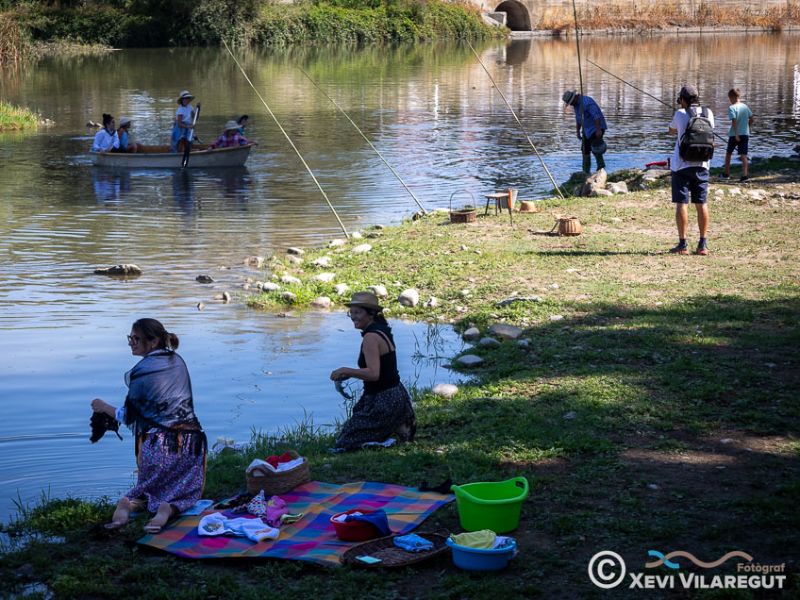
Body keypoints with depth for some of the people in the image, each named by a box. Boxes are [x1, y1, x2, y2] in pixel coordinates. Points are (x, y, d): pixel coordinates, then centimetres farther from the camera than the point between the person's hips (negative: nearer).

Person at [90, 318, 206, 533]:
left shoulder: (141, 372, -10)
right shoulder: (178, 362, 7)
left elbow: (129, 416, -3)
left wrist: (105, 408, 16)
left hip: (158, 446, -3)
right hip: (190, 441, 3)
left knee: (152, 487, 21)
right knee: (186, 490, 18)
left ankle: (129, 503, -13)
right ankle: (169, 509, -16)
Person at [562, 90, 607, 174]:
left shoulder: (587, 102, -24)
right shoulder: (576, 104, 6)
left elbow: (596, 116, -28)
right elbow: (578, 119, 17)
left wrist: (598, 130, -31)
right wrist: (577, 131, 17)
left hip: (597, 128, -9)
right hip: (587, 129, 9)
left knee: (595, 149, -14)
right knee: (585, 150, 7)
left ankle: (601, 169, -2)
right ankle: (586, 172, 12)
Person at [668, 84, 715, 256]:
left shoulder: (680, 114, -7)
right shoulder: (708, 113, 2)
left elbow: (672, 130, 13)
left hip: (682, 165, -3)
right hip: (701, 165, 3)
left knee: (681, 204, -1)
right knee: (702, 204, 7)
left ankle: (682, 245, -2)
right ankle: (703, 245, 7)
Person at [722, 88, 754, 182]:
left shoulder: (732, 108, -12)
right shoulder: (745, 106, 6)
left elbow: (734, 121, -21)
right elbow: (751, 119, 10)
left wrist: (736, 134, -21)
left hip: (734, 135, -4)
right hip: (745, 134, 4)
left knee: (728, 153, 16)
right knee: (743, 155, 0)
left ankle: (726, 173, 26)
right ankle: (745, 174, -14)